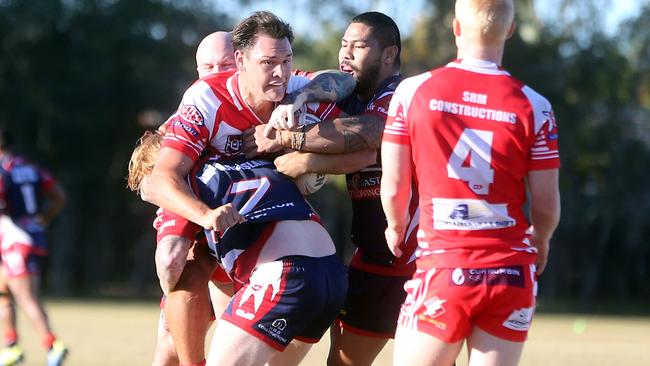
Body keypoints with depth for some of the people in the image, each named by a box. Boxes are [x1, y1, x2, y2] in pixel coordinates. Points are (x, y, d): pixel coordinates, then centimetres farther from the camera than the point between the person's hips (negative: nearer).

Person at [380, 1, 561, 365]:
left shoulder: (413, 92, -3)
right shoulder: (533, 107, -3)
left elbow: (394, 188, 0)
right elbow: (546, 205, 2)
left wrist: (397, 228, 22)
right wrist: (540, 241, 25)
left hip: (443, 266, -1)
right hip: (511, 271, 1)